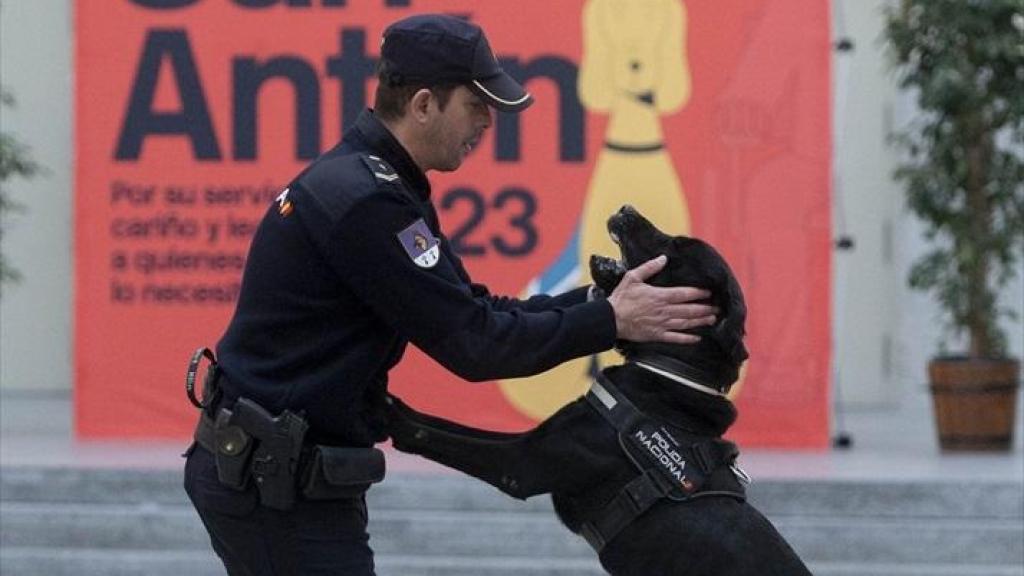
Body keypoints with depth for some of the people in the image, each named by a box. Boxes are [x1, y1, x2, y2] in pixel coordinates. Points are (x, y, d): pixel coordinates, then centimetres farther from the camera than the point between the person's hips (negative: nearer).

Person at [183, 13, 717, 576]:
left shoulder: (363, 181, 12)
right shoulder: (365, 202, -21)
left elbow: (469, 309, 14)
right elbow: (473, 344, -20)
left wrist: (594, 299, 4)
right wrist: (609, 320, -12)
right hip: (273, 483, -11)